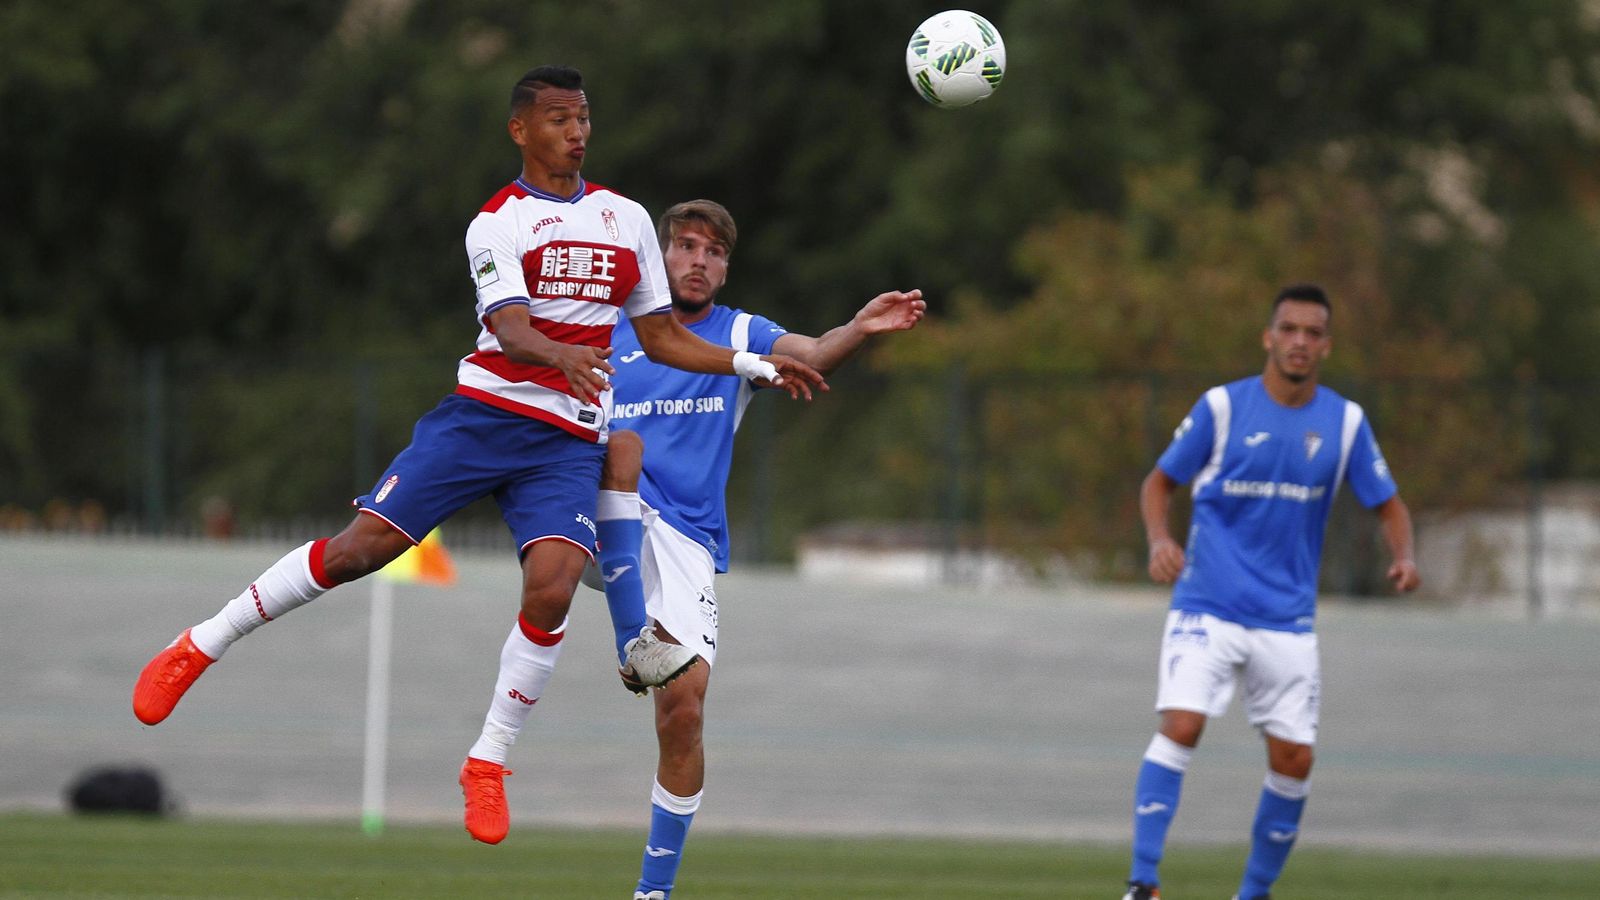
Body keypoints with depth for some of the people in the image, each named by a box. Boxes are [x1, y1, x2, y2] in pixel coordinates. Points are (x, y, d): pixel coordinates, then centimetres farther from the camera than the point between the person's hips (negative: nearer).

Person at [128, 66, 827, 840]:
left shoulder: (626, 218, 14)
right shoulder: (497, 223, -1)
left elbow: (662, 337, 22)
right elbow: (510, 328, -18)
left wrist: (754, 366, 15)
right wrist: (560, 355, -39)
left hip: (570, 441, 3)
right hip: (485, 417, -3)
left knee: (551, 588, -19)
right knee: (363, 545, -11)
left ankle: (488, 762, -3)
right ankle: (201, 646, 4)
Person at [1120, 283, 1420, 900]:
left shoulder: (1345, 421, 2)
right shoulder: (1222, 407, -4)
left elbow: (1387, 503, 11)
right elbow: (1160, 481, 5)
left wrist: (1403, 556, -10)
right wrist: (1160, 538, -15)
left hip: (1288, 619, 3)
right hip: (1208, 608, -3)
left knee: (1293, 759, 1)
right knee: (1181, 726, -21)